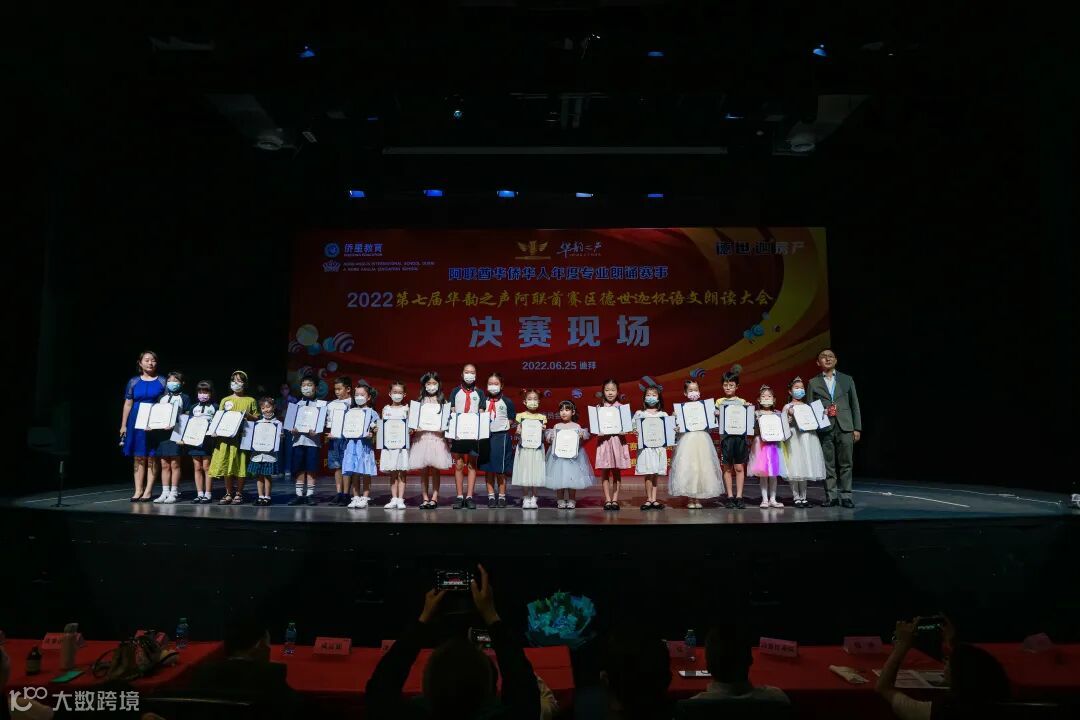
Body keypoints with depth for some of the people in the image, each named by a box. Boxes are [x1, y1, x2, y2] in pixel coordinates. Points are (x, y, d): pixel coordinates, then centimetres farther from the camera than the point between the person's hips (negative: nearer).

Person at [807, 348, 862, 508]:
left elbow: (854, 405, 10)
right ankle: (831, 496, 9)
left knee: (845, 463, 1)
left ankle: (845, 496, 8)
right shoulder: (813, 383, 10)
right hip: (825, 428, 0)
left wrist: (857, 428, 5)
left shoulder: (847, 380, 12)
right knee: (828, 464, 1)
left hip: (845, 427, 0)